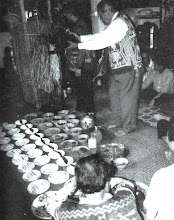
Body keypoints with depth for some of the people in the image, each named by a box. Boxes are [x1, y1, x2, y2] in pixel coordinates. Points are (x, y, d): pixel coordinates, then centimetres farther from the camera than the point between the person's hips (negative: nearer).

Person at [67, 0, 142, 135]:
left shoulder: (120, 23, -22)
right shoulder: (116, 22, 10)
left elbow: (101, 41, -24)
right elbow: (101, 36, 13)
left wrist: (78, 46, -17)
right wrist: (80, 38, 5)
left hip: (127, 67, -10)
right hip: (117, 67, 10)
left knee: (127, 96, 2)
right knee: (114, 93, 16)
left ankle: (128, 126, 16)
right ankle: (118, 122, 30)